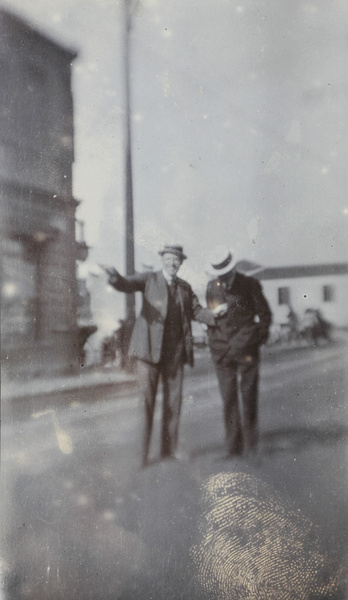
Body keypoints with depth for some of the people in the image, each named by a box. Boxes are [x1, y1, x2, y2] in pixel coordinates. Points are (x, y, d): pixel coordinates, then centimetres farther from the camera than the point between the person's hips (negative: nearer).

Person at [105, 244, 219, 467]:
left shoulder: (185, 287, 16)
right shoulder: (149, 279, 4)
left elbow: (197, 311, 11)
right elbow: (127, 284, -11)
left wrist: (213, 313, -8)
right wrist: (115, 278, -33)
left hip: (175, 350, 4)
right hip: (150, 347, -4)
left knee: (174, 401, 7)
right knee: (146, 400, -5)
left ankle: (169, 451, 18)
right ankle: (141, 453, 2)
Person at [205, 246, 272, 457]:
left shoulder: (250, 284, 0)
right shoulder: (212, 288, 9)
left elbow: (265, 314, 6)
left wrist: (258, 339, 2)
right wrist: (214, 342, 9)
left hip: (247, 351, -2)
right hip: (222, 352, 3)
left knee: (248, 396, 0)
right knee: (228, 399, 2)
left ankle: (251, 444, 12)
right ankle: (234, 446, 10)